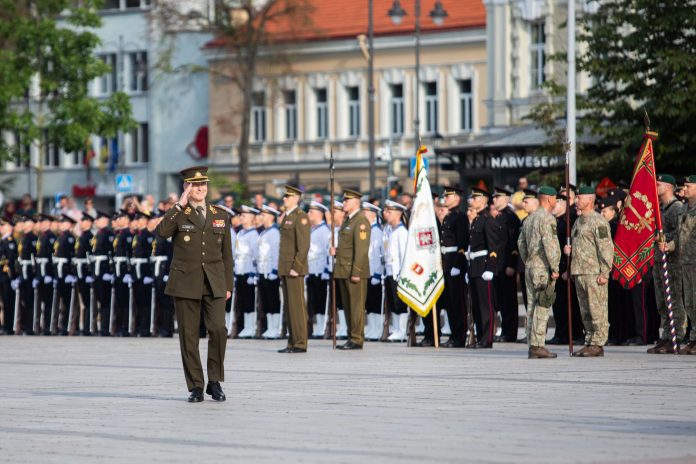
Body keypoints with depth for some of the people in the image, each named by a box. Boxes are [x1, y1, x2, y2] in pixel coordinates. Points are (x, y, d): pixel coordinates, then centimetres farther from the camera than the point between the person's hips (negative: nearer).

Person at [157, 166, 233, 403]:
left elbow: (226, 254, 13)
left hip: (214, 284, 1)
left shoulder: (221, 216, 11)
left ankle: (215, 382, 1)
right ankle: (196, 387, 8)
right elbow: (162, 232, -19)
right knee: (189, 336, 0)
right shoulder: (178, 214, 4)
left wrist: (228, 285, 7)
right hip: (185, 283, -1)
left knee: (218, 329, -14)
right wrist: (180, 205, -16)